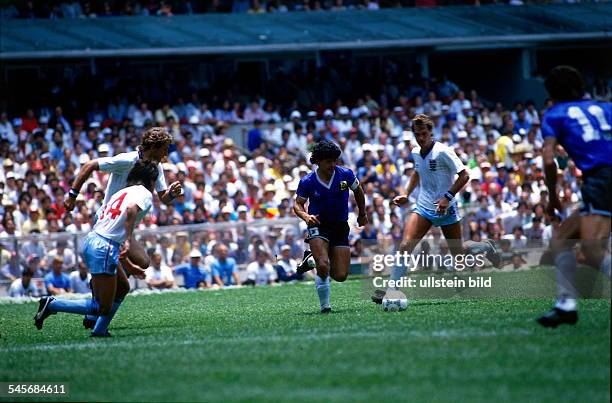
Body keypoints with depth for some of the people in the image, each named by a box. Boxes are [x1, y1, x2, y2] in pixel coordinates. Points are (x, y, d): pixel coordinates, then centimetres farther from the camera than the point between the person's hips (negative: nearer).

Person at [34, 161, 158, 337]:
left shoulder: (122, 192, 24)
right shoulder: (145, 194, -1)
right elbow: (131, 209, -26)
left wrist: (129, 266, 32)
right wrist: (128, 241, -27)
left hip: (91, 241, 9)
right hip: (104, 250, -9)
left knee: (123, 288, 26)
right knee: (103, 308, -2)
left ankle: (100, 330, 22)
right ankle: (51, 304, -7)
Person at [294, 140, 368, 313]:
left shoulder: (346, 174, -6)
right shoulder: (307, 182, -11)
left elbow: (358, 190, 13)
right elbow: (297, 204, -1)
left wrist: (362, 214, 23)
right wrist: (306, 216, -23)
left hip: (341, 227, 3)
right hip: (318, 226, -3)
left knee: (341, 276, -3)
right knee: (323, 266, -28)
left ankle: (312, 259, 26)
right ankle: (324, 306, -9)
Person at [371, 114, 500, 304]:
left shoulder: (443, 152, -17)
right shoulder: (416, 153, 3)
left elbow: (464, 176, -16)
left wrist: (448, 197, -24)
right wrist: (406, 195, 14)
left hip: (445, 209, -5)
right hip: (423, 207, 5)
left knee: (458, 252, 7)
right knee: (405, 245, -15)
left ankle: (486, 247, 39)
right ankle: (392, 289, -15)